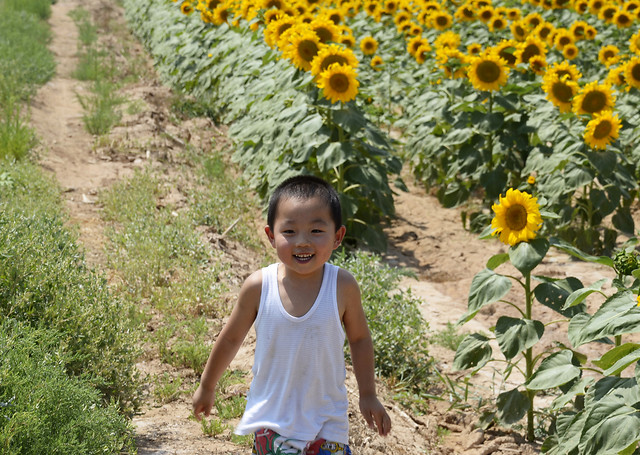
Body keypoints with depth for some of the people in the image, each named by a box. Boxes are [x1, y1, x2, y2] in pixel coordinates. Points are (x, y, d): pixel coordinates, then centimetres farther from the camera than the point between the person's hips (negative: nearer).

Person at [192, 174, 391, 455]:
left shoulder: (343, 287, -14)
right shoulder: (258, 287, -14)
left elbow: (359, 339, 3)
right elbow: (231, 338, 2)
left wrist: (368, 395, 9)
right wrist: (207, 387, 14)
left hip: (327, 419, 0)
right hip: (272, 418, 0)